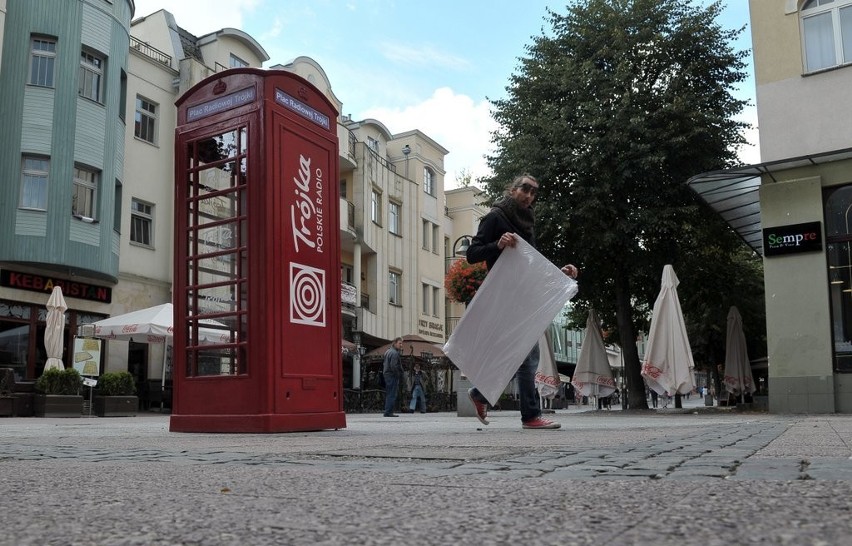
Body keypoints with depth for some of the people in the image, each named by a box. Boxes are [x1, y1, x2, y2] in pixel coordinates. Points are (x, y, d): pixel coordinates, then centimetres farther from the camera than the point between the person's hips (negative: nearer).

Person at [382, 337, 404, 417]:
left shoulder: (388, 351, 17)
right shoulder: (394, 353, -15)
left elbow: (384, 363, 23)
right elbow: (393, 366, -23)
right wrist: (398, 375, -14)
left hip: (386, 374, 10)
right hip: (392, 376, -10)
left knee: (388, 394, 15)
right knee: (392, 395, -8)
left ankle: (387, 411, 19)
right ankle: (388, 412, -10)